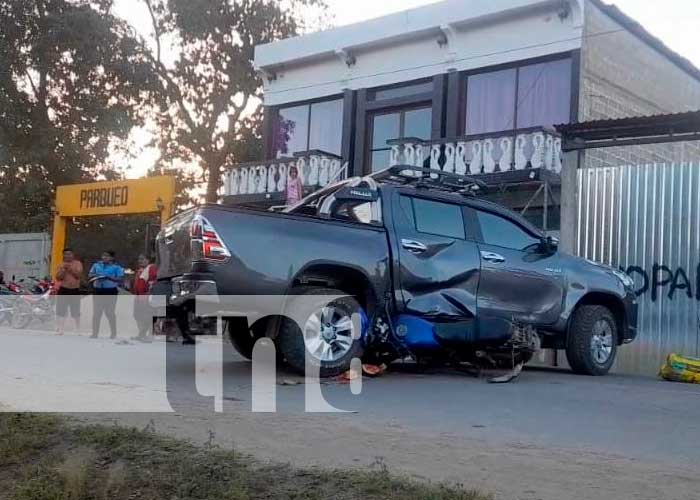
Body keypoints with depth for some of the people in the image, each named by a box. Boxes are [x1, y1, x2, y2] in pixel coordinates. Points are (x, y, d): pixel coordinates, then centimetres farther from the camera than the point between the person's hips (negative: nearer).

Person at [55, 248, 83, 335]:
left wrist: (71, 269, -19)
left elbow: (79, 276, -10)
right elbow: (58, 278, -4)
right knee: (61, 312, -2)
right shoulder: (61, 265, 3)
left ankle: (78, 329, 21)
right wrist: (63, 269, -17)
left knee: (76, 312, 9)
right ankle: (60, 330, 3)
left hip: (75, 291, 0)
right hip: (63, 290, 0)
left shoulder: (78, 264, 2)